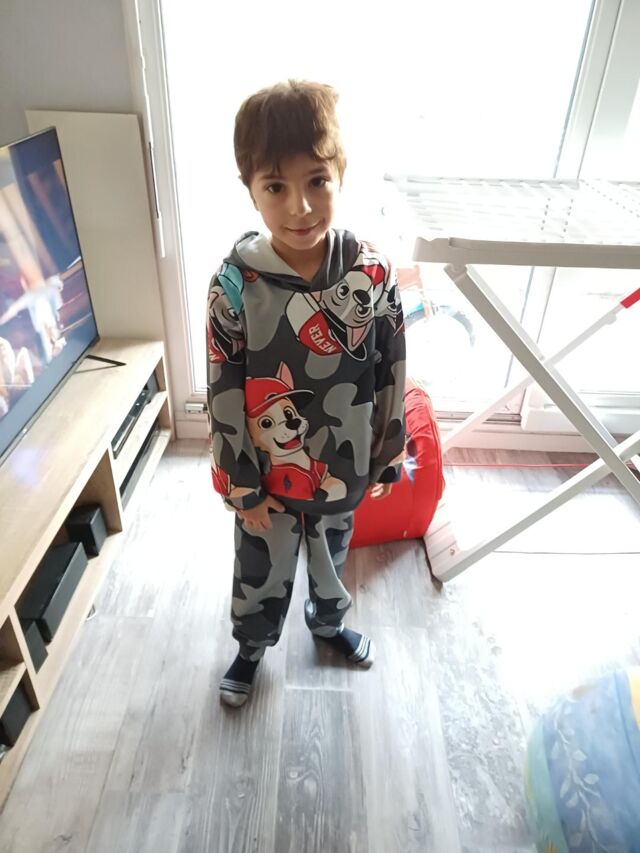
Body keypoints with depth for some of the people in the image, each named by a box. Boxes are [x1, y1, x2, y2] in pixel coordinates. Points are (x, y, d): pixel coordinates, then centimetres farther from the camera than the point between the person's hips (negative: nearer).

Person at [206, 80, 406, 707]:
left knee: (331, 559, 29)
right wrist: (241, 485, -7)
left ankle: (328, 622, 60)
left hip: (343, 468, 2)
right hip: (267, 473, -1)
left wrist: (387, 458, 1)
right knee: (261, 572, 23)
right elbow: (223, 394, -13)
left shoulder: (372, 272, -16)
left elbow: (391, 374, -6)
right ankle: (251, 644, 54)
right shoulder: (234, 284, -20)